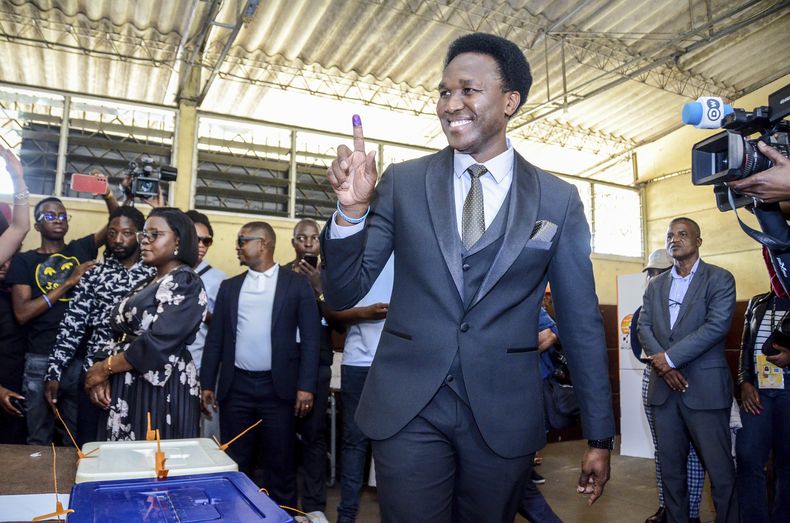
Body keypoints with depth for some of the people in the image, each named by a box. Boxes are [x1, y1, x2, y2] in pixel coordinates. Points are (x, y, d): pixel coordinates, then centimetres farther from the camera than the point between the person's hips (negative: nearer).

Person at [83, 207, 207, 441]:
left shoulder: (187, 283, -11)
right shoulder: (146, 284, 15)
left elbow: (158, 343, -20)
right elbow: (120, 335, 11)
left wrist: (104, 368, -10)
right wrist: (101, 371, -7)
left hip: (161, 389, -8)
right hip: (124, 387, 8)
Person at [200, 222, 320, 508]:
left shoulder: (296, 284, 1)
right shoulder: (229, 287, 12)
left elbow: (310, 338, -3)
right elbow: (215, 338, 11)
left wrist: (306, 386, -10)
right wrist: (207, 384, 6)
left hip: (278, 387, -3)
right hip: (236, 387, 3)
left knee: (280, 465, 6)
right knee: (236, 465, 11)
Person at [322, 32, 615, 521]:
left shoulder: (559, 199, -1)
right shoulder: (402, 182, -1)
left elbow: (582, 322, 4)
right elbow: (343, 294, 0)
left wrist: (600, 436, 6)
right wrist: (352, 209, -17)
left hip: (504, 417, 1)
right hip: (407, 409, 0)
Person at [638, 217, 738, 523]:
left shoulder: (719, 279, 1)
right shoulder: (656, 285, 15)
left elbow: (717, 325, -12)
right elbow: (644, 327, 7)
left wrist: (670, 356, -15)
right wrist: (661, 364, -10)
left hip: (704, 387, -4)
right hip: (664, 387, 5)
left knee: (720, 470, 1)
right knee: (670, 468, 11)